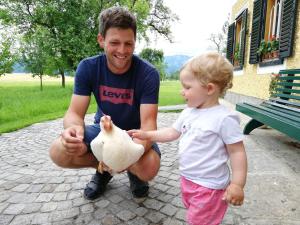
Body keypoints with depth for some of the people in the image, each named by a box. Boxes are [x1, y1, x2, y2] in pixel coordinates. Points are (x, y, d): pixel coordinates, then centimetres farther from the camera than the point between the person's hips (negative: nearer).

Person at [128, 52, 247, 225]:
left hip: (209, 186, -7)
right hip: (187, 179, 8)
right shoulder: (188, 113, -1)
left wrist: (237, 184, -19)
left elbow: (237, 152, -18)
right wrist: (147, 135, 4)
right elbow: (172, 133, 10)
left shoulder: (224, 118, -23)